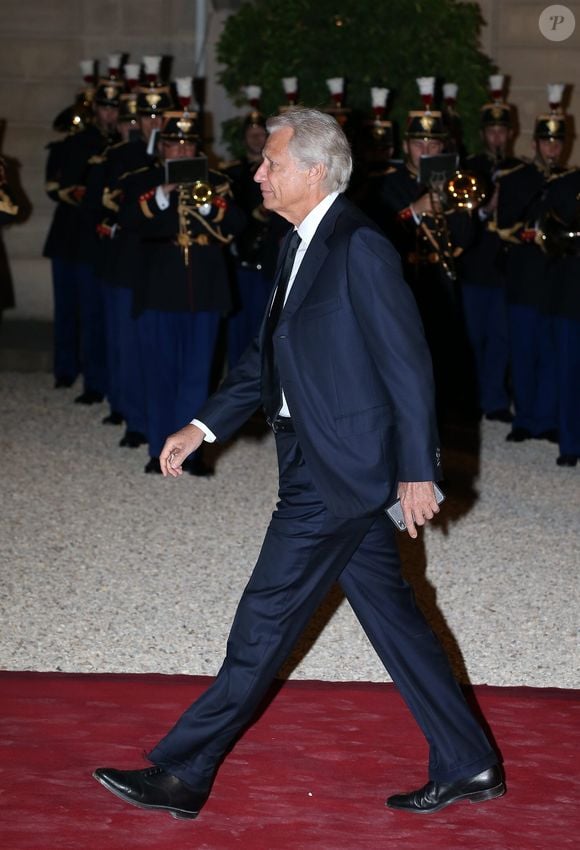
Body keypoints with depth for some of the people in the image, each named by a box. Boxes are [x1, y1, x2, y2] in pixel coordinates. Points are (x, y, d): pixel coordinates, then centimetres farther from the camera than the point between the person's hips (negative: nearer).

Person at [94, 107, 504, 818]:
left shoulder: (360, 247, -16)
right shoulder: (301, 245, 14)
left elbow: (409, 365, -16)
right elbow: (268, 354, 18)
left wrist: (416, 471, -16)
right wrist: (202, 427, 10)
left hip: (340, 468, -10)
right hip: (322, 466, 10)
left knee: (266, 619, -2)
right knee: (389, 613, 13)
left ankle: (183, 773, 7)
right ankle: (467, 765, 23)